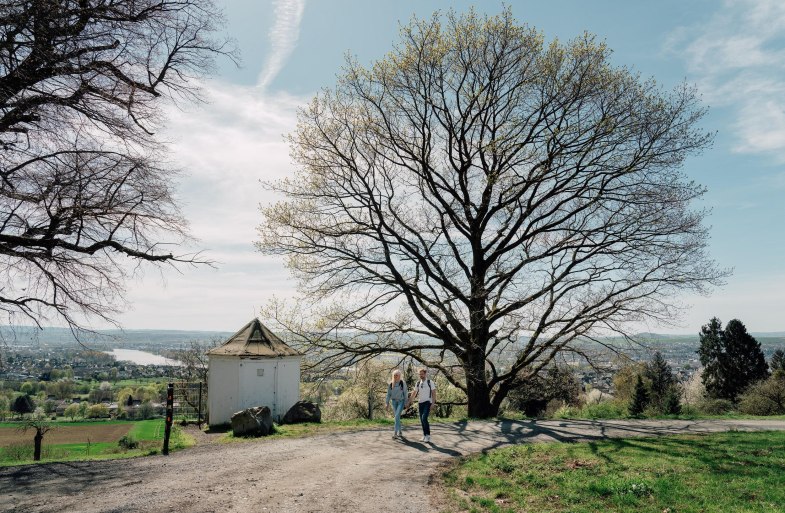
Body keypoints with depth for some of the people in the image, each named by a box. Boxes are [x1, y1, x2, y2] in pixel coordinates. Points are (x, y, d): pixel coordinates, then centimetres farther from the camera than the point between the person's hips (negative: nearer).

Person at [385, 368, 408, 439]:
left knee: (397, 416, -17)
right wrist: (387, 403, 2)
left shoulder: (403, 383, -9)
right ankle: (400, 432, 22)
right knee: (397, 417, 10)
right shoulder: (391, 383, 1)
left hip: (401, 401, -4)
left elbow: (405, 393, -5)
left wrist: (406, 403, -6)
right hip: (394, 401, 4)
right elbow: (389, 394, 5)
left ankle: (395, 433, -19)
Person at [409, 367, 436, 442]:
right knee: (422, 420, 5)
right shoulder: (418, 383, 8)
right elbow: (414, 393, 13)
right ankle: (425, 436, 14)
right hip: (420, 403, 5)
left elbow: (434, 393, -7)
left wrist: (433, 403, -16)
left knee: (424, 418, -19)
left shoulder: (430, 382, -6)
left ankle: (428, 435, -9)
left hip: (427, 403, -5)